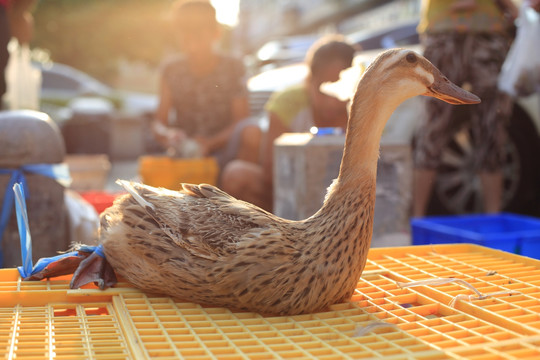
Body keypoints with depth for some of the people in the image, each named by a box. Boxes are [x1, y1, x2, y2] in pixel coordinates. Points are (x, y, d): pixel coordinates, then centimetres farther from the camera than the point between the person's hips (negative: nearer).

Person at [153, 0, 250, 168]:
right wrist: (167, 136, -22)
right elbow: (159, 123, 4)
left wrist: (210, 143, -24)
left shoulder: (232, 68, 1)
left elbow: (241, 122, -5)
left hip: (223, 152, -2)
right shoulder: (172, 70, 7)